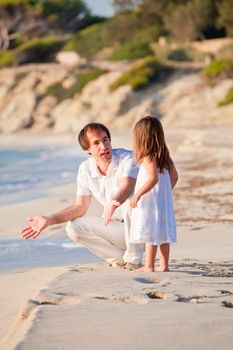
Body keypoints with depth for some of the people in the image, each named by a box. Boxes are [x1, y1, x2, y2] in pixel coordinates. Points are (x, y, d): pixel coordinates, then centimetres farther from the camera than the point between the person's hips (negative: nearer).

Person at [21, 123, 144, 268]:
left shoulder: (128, 158, -19)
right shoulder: (85, 169, -1)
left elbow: (127, 188, -38)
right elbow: (80, 207, 4)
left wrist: (114, 203, -61)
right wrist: (48, 220, -7)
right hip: (116, 226, 5)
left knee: (130, 201, -35)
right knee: (73, 228, -13)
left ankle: (133, 261, -22)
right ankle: (123, 260, -6)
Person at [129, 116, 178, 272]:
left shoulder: (148, 157, -15)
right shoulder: (164, 156, 9)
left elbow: (153, 178, -26)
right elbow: (174, 177, 12)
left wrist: (137, 195, -22)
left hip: (150, 202, -8)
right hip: (164, 201, 8)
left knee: (150, 233, -3)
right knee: (163, 232, 10)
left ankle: (149, 266, 0)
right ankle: (164, 265, 14)